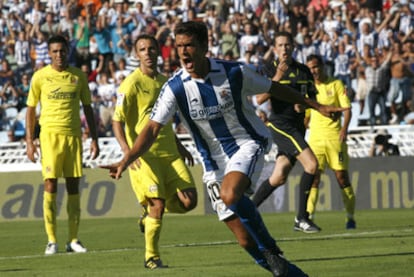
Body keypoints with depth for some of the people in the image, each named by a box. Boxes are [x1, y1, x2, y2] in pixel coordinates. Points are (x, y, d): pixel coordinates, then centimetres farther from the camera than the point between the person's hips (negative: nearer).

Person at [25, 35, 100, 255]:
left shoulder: (78, 76, 8)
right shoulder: (40, 77, 2)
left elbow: (87, 108, 14)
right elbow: (31, 109, 6)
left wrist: (94, 139, 9)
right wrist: (29, 141, -1)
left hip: (74, 135, 2)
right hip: (50, 135, -2)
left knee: (73, 187, 2)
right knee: (50, 186, -7)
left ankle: (73, 240, 7)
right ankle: (51, 241, -4)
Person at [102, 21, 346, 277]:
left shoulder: (235, 73, -12)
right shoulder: (175, 88, -10)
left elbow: (274, 89, 4)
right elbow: (153, 129, -13)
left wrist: (316, 106, 10)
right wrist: (127, 160, -27)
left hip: (248, 143, -3)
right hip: (215, 161, 3)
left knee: (229, 195, -33)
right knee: (246, 241, -3)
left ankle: (272, 251, -15)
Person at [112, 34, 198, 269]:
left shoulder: (164, 82, 14)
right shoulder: (132, 83, -7)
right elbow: (117, 121, -10)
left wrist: (179, 146, 27)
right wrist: (127, 150, -24)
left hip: (169, 152, 6)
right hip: (144, 155, -6)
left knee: (189, 201, -5)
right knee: (158, 204, -12)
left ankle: (149, 218, 22)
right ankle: (151, 258, 5)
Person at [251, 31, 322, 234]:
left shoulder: (303, 71, 12)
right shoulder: (269, 70, -4)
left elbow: (312, 98, 17)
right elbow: (259, 99, -15)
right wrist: (277, 77, -22)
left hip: (297, 127, 6)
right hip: (280, 124, -6)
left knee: (278, 178, 6)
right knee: (311, 164, -19)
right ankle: (301, 218, -14)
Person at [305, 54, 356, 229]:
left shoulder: (336, 84, 2)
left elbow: (347, 109, -2)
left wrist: (344, 129, -17)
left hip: (335, 136, -3)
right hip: (315, 137, 3)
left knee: (342, 176, -2)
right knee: (313, 176, -8)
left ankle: (350, 218, 7)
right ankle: (309, 216, -11)